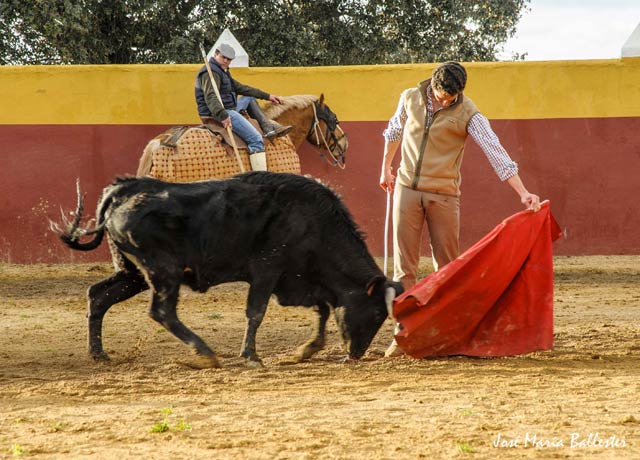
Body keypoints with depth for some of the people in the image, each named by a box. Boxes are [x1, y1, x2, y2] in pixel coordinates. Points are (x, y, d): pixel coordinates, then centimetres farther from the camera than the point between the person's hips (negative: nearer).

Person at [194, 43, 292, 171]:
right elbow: (210, 96, -29)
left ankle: (269, 128, 11)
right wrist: (222, 115, -43)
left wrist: (267, 96, 26)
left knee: (250, 99, 29)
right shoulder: (211, 72, -14)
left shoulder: (223, 72, 20)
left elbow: (241, 88, 26)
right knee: (256, 139, -18)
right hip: (219, 113, -11)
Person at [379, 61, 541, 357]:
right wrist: (386, 168, 29)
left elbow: (495, 152, -17)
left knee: (447, 265, 2)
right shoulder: (410, 98, 0)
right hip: (407, 188, 2)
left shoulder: (468, 114, -11)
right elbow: (395, 130, 20)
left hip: (444, 194, -2)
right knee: (404, 265, -1)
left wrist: (523, 193, -24)